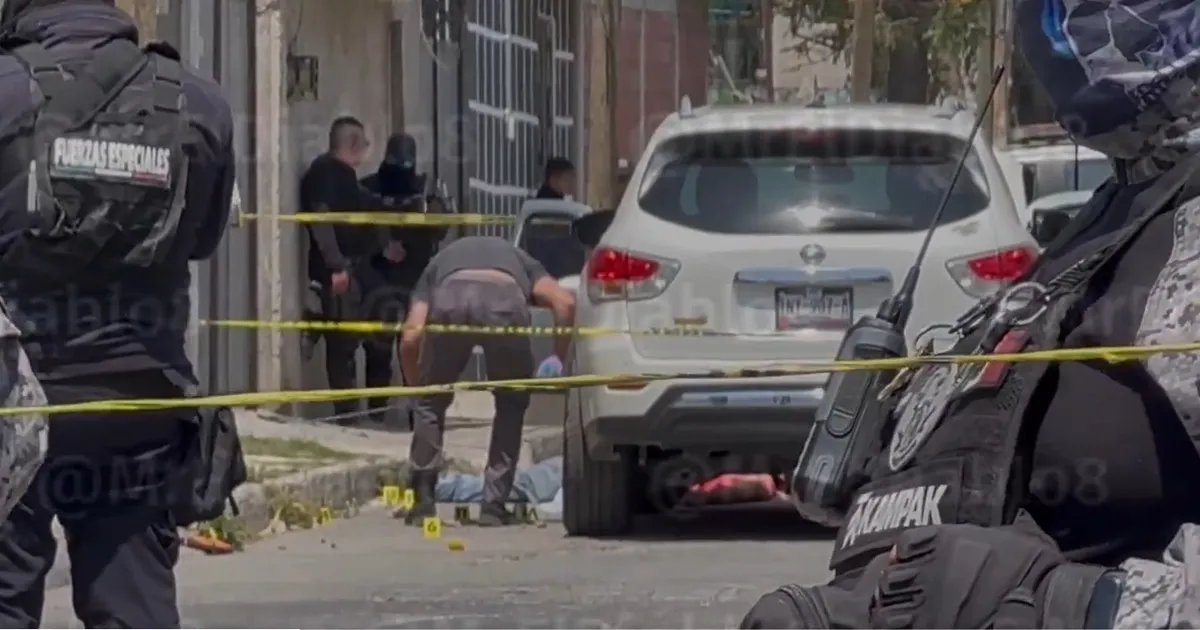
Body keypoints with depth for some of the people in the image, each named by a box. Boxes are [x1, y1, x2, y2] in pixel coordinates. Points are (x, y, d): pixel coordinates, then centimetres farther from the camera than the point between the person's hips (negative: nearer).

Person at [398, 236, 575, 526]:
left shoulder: (439, 264, 40)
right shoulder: (519, 261, 41)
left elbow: (410, 337, 24)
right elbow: (564, 301, 19)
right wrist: (559, 358, 27)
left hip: (449, 299, 0)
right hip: (504, 301, 0)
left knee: (431, 402, 23)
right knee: (511, 404, 23)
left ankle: (422, 502, 19)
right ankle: (494, 505, 19)